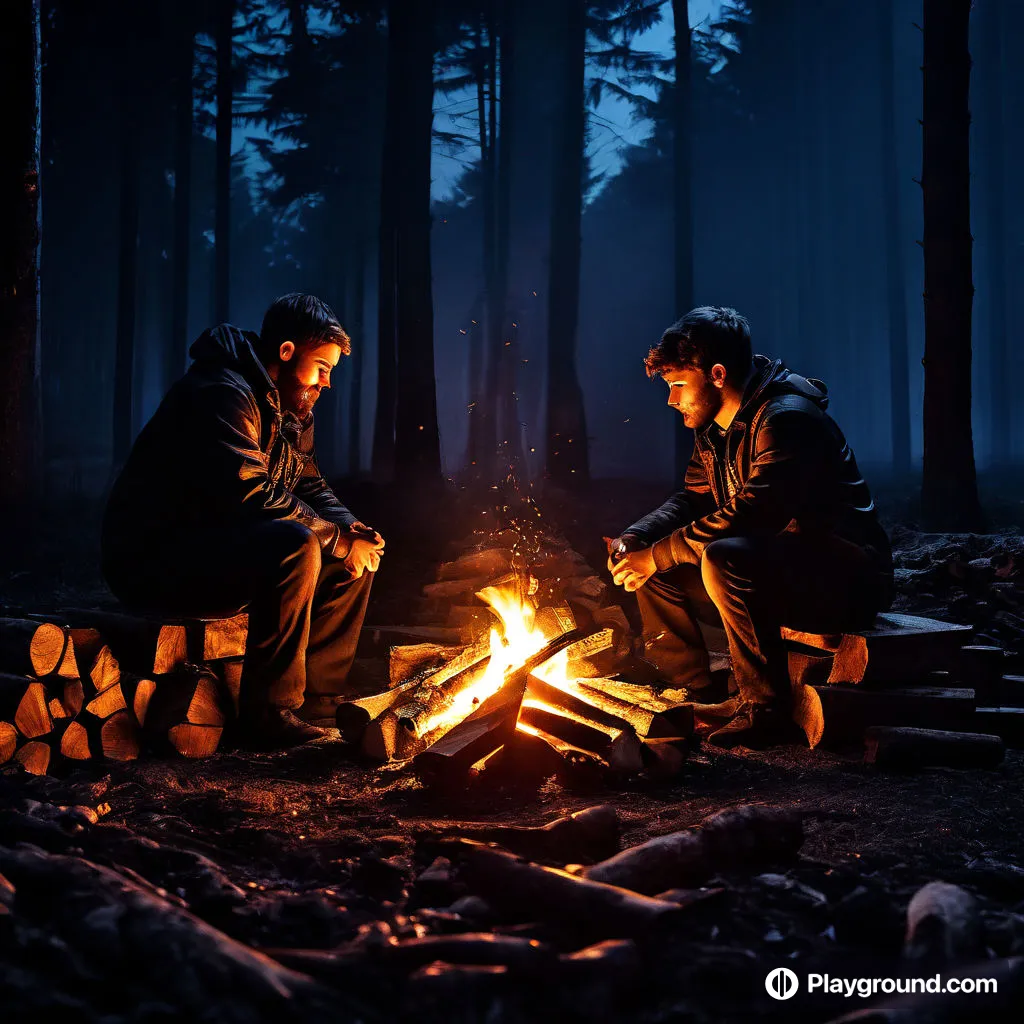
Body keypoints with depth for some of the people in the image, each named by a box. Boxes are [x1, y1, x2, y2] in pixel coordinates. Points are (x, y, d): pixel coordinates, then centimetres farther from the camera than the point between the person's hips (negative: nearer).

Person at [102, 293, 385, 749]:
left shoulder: (291, 410, 13)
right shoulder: (222, 392, -19)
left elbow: (309, 487, 15)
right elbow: (251, 497, -28)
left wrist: (353, 530, -5)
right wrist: (339, 540, -22)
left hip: (222, 549, 10)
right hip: (153, 558, -10)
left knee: (357, 556, 4)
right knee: (294, 547, -33)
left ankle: (315, 694, 5)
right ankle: (269, 713, -24)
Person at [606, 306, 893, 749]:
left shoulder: (787, 419, -22)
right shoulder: (714, 428, 8)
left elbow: (745, 518, -30)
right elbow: (693, 500, 16)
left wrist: (657, 555, -22)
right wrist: (633, 539, -3)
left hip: (846, 578, -9)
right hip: (777, 568, 9)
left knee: (724, 559, -34)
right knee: (659, 571, 3)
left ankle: (768, 712, -22)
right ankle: (693, 699, 9)